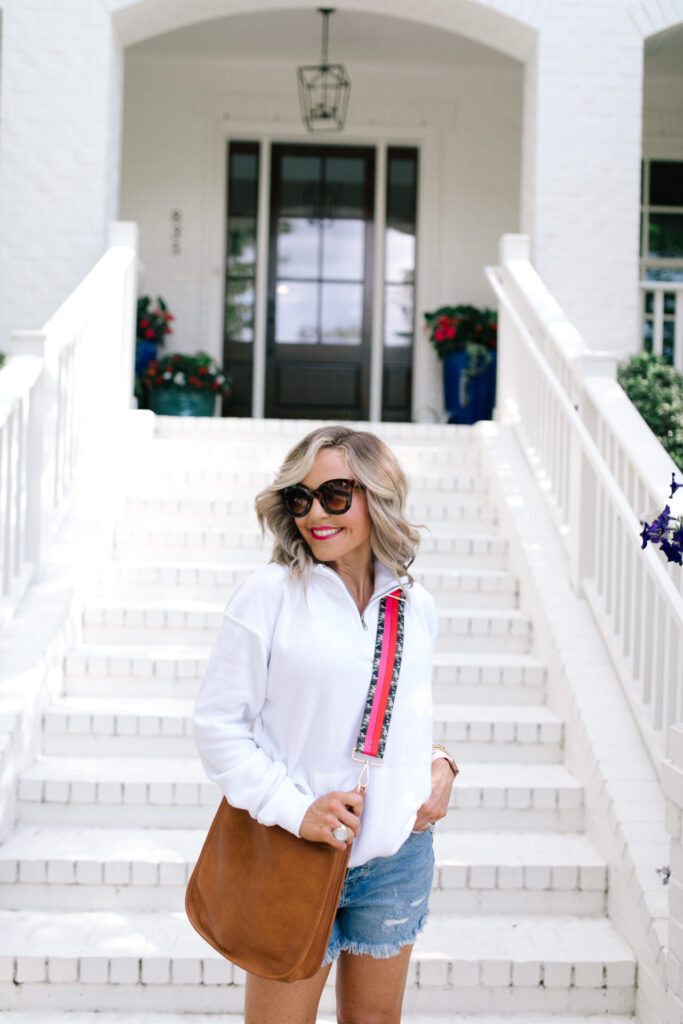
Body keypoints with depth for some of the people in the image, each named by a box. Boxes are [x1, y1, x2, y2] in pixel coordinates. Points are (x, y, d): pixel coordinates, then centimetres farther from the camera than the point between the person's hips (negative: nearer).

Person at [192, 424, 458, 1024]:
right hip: (297, 859, -4)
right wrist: (294, 810, -18)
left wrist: (439, 766, -1)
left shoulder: (416, 607, 5)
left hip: (397, 855, 4)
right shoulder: (269, 595, -10)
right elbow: (218, 724, -10)